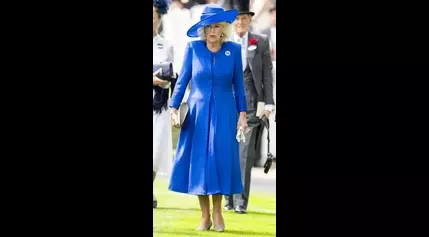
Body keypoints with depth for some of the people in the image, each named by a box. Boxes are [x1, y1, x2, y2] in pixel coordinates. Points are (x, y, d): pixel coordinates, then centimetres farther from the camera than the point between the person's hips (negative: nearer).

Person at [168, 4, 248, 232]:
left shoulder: (233, 50, 0)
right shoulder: (193, 48, -2)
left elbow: (238, 84, 5)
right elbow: (183, 79, 3)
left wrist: (242, 113, 3)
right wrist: (174, 107, -2)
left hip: (224, 114, 0)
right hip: (198, 112, 0)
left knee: (220, 160, -3)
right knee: (198, 161, 0)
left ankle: (217, 212, 11)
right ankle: (205, 215, 7)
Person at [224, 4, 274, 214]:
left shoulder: (261, 42, 8)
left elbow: (267, 74, 8)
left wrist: (268, 103, 1)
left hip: (251, 104, -1)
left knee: (246, 153, -7)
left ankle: (241, 200, -6)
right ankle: (229, 199, 12)